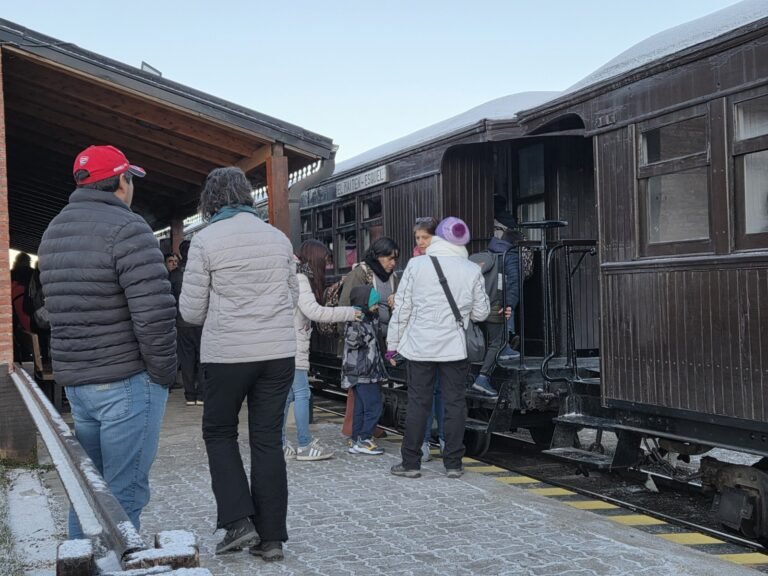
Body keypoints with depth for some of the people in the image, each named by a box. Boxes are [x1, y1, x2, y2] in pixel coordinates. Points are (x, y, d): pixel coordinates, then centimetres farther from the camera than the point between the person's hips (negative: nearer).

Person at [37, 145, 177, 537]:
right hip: (127, 382, -8)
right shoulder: (126, 229, -13)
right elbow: (154, 313, -21)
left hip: (73, 380, 8)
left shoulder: (53, 232, 14)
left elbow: (57, 311, 16)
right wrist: (164, 372, -9)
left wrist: (78, 364, 17)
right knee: (124, 492, -2)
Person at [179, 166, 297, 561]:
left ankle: (238, 521, 6)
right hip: (279, 351, 3)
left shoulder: (206, 240, -6)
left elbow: (191, 311, -4)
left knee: (219, 432, 15)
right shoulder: (278, 238, 6)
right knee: (268, 440, 9)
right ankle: (271, 537, 12)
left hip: (227, 354, -3)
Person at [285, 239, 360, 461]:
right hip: (292, 347, -10)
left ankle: (279, 444, 13)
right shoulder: (300, 280, -12)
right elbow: (314, 311, -18)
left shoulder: (298, 278, 17)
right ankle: (304, 446, 0)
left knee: (287, 394, 11)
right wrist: (349, 313, -11)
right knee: (301, 393, -5)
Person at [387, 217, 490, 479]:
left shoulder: (416, 265, -4)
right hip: (455, 347, 0)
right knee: (455, 403, 7)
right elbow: (481, 313, 7)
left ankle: (410, 462, 10)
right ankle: (453, 463, 10)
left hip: (420, 346, 0)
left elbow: (402, 308, 0)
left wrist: (393, 344, 9)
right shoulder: (472, 271, -1)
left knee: (418, 403, 6)